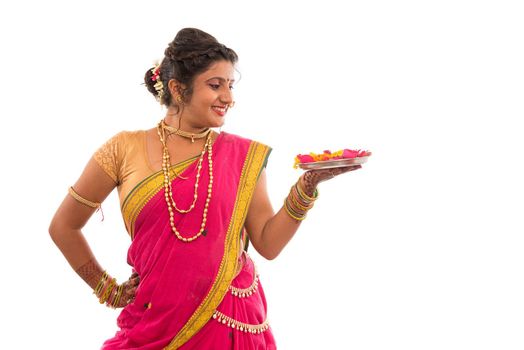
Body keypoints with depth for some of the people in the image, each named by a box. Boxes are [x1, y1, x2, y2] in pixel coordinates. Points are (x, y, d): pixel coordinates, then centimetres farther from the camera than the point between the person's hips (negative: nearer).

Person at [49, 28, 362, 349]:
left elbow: (268, 243, -1)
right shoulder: (125, 150, -2)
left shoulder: (245, 156, 2)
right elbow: (63, 226, 7)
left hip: (232, 322, 1)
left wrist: (308, 185, -11)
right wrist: (108, 290, 10)